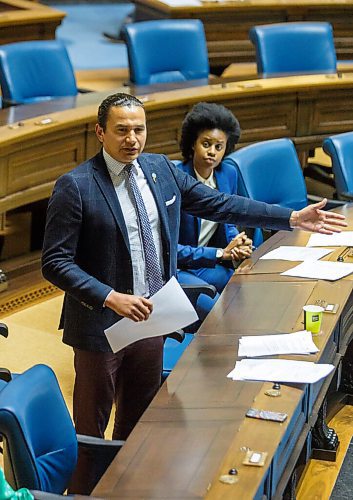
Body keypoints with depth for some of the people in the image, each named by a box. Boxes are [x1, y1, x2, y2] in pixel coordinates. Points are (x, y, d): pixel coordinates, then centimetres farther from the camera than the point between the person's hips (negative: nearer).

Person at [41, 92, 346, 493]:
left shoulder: (161, 170, 1)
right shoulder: (75, 186, -16)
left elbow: (219, 204, 7)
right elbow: (55, 263, -17)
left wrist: (293, 218, 4)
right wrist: (111, 297, -27)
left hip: (150, 318, 6)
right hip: (102, 325, -6)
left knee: (139, 421, 21)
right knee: (91, 430, 8)